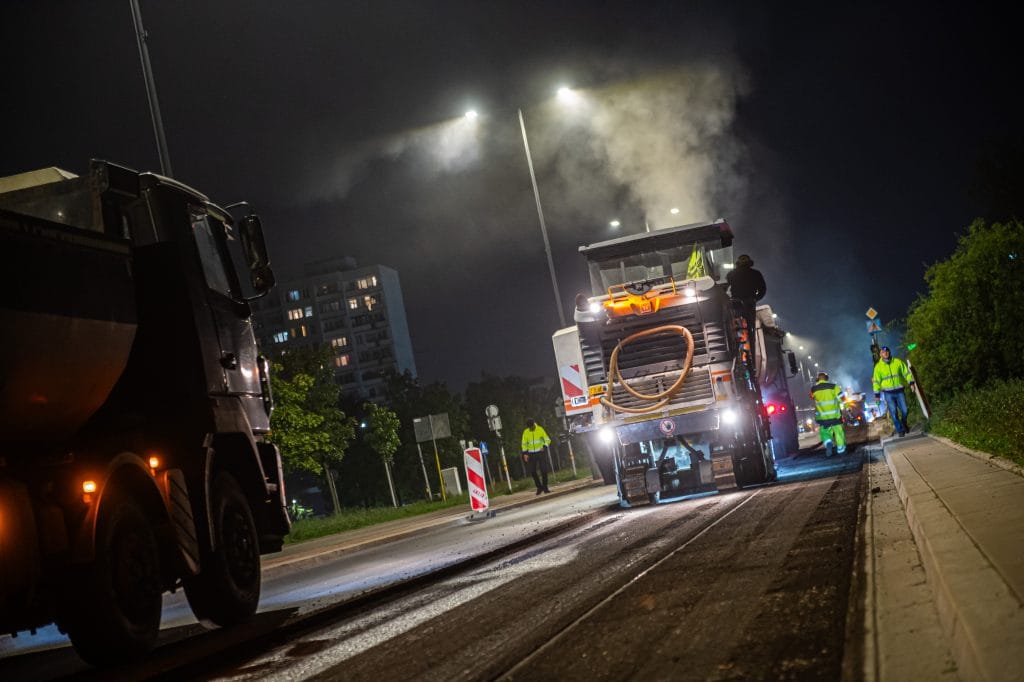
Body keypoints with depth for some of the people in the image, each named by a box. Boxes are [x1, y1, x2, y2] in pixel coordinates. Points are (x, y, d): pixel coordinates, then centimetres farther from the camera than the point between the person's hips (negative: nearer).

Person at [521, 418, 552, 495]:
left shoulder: (540, 429, -5)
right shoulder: (526, 432, 0)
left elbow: (547, 440, -1)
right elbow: (524, 443, 7)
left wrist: (544, 447, -19)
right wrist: (525, 453, -4)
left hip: (541, 452, -2)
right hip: (531, 454, 2)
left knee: (544, 470, -7)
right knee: (533, 471, -2)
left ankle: (545, 487, 5)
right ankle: (539, 487, 13)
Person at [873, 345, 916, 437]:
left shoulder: (898, 362, 2)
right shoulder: (878, 366, 1)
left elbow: (906, 372, 6)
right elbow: (876, 381, 3)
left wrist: (911, 382, -4)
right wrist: (877, 394, 1)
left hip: (899, 391, 1)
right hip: (888, 393, -1)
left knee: (904, 410, -1)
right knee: (893, 413, -4)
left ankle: (904, 425, 28)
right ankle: (900, 430, 6)